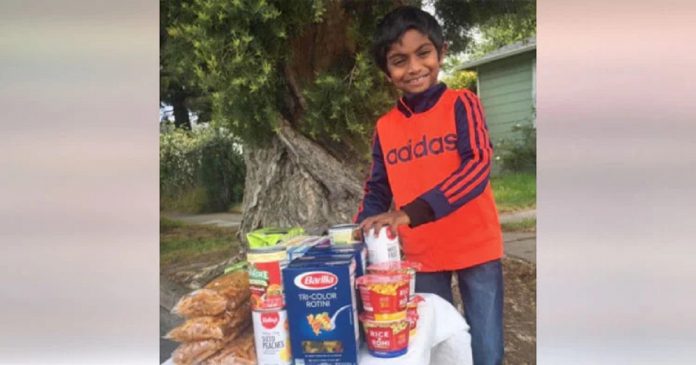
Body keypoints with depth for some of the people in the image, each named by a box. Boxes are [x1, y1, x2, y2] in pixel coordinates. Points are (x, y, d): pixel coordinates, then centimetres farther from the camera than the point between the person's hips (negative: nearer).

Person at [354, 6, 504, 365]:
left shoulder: (461, 104, -7)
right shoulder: (385, 127, 4)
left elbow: (477, 167, -21)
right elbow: (377, 191, 8)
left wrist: (410, 213, -31)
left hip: (475, 248, -3)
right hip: (421, 255, 3)